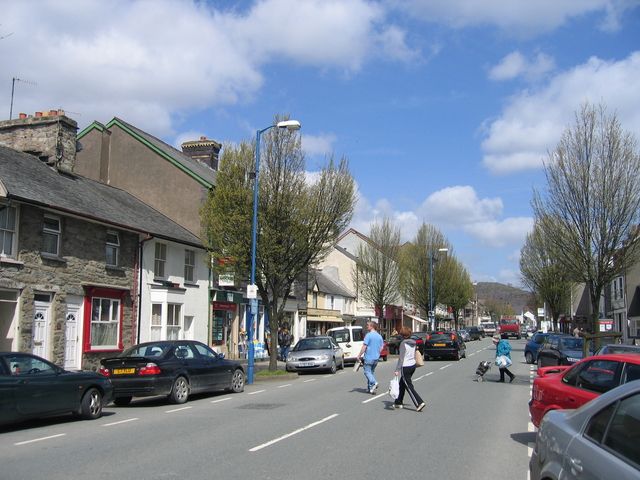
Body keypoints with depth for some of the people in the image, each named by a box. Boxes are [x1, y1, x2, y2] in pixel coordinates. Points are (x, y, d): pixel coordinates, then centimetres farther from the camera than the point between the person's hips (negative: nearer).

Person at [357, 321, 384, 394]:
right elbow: (381, 347, 13)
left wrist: (359, 356, -10)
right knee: (371, 371, 15)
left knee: (367, 371, 1)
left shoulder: (368, 335, -12)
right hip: (376, 357, 7)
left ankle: (373, 383, -20)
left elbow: (364, 347, -15)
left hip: (369, 357, -7)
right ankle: (370, 388, 14)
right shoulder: (379, 336, 9)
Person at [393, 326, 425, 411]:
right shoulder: (413, 343, 5)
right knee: (402, 384, 19)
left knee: (409, 386, -3)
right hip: (413, 365, 8)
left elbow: (401, 358, -18)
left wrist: (397, 370, -16)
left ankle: (419, 403, -10)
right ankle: (398, 402, 26)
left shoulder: (403, 343, -16)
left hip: (405, 367, -8)